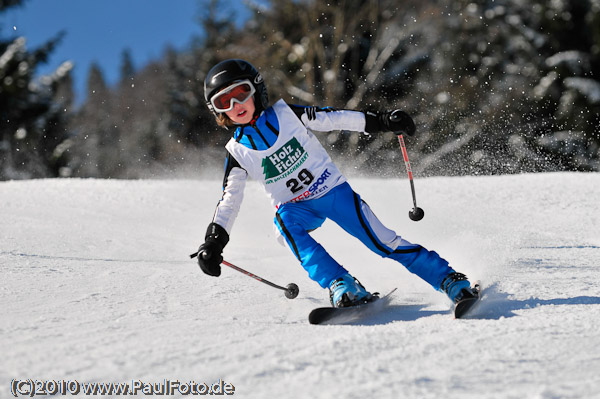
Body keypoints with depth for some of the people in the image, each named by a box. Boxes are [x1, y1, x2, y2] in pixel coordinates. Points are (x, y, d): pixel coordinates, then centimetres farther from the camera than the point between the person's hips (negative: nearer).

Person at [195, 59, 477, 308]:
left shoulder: (286, 113, -7)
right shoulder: (237, 152, -4)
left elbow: (333, 119, -2)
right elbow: (229, 201, -2)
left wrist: (381, 121, -7)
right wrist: (214, 242, -14)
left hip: (334, 190, -1)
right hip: (296, 208, 1)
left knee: (381, 240, -16)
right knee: (286, 224, -34)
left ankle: (451, 280, -11)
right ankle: (343, 288, -40)